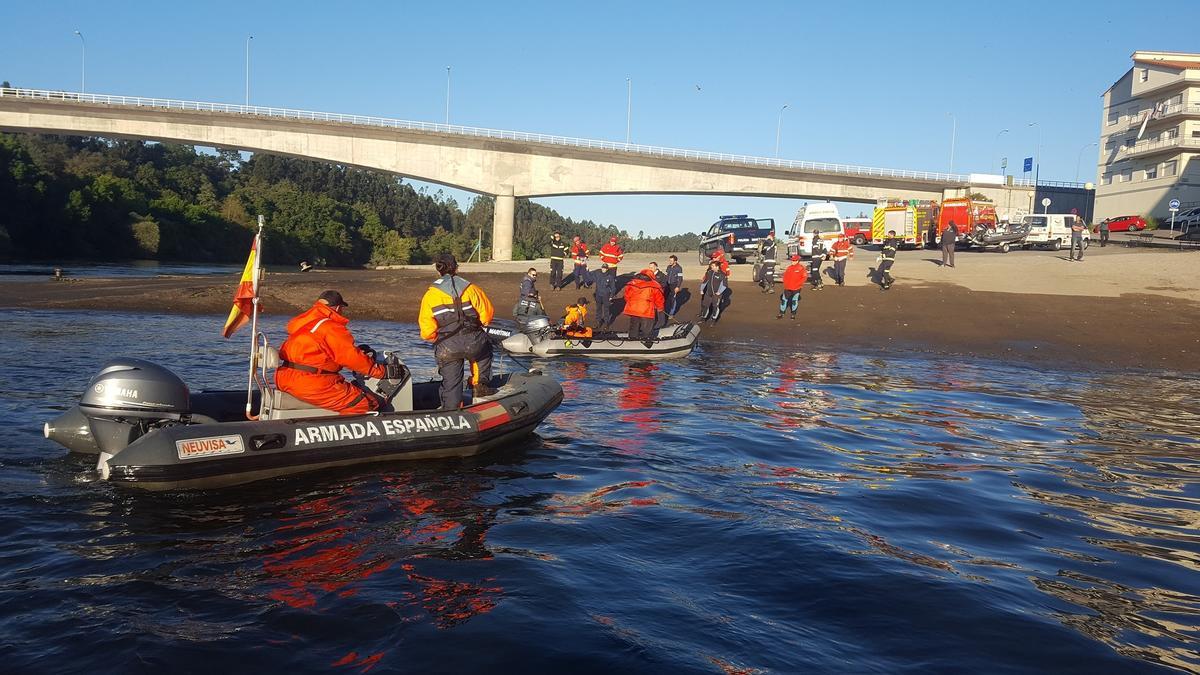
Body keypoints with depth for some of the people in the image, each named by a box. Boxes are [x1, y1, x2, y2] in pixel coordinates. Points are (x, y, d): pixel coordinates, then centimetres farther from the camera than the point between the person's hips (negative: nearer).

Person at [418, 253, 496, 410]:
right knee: (485, 350, 34)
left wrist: (436, 339, 16)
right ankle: (481, 384, 22)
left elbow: (427, 328, -4)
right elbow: (487, 312, 4)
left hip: (446, 349, 0)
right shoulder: (470, 288, 1)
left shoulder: (430, 295, 1)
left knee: (450, 383, 13)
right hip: (473, 343, 0)